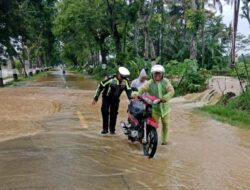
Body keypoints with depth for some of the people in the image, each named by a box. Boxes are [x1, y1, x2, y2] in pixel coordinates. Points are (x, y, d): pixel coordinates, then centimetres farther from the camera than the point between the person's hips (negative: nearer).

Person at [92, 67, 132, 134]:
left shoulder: (126, 81, -16)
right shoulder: (111, 79, -25)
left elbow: (128, 90, -7)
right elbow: (100, 86, -17)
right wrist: (96, 98, -14)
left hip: (115, 99, 3)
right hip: (106, 97, -3)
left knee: (114, 113, 2)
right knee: (105, 111, -16)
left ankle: (112, 129, 16)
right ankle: (105, 128, -5)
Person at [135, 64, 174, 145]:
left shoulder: (166, 82, -4)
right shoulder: (150, 83, -7)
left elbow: (171, 91, -16)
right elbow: (142, 89, -19)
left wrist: (165, 98, -35)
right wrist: (137, 95, -40)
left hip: (165, 107, 2)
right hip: (154, 108, -2)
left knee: (165, 124, 14)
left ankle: (164, 140, 33)